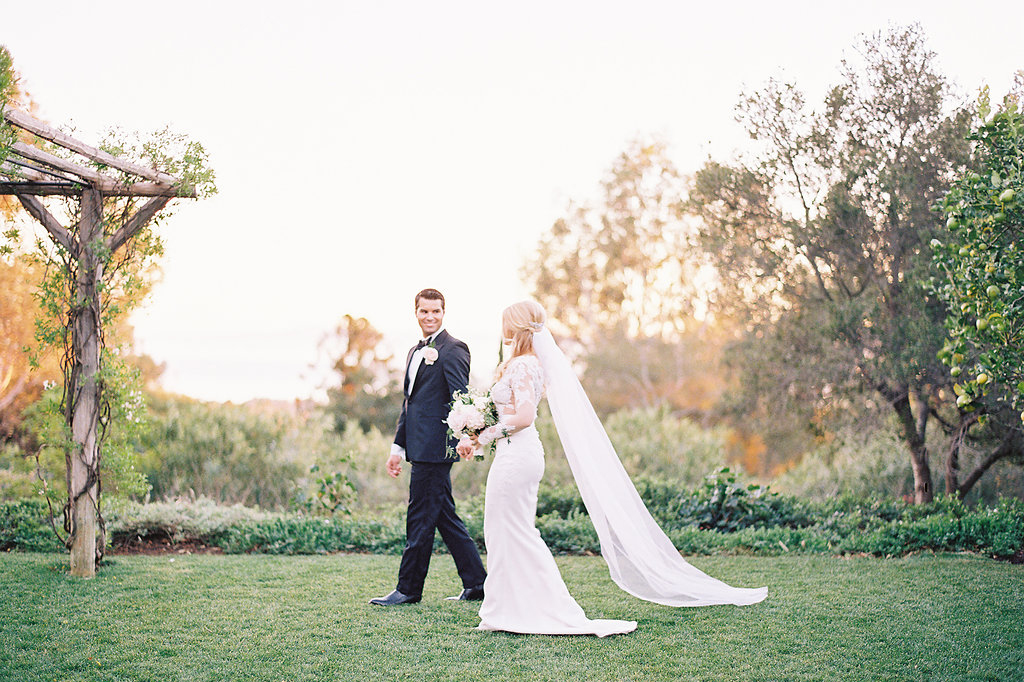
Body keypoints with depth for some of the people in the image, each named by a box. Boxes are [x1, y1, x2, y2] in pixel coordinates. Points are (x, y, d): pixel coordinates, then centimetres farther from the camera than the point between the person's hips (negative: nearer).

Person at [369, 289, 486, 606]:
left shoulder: (453, 349, -7)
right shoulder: (415, 352, 21)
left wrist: (456, 442, -25)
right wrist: (398, 447, 20)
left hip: (435, 448, -9)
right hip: (420, 448, 9)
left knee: (420, 518, -3)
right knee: (445, 516, 11)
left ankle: (409, 588, 6)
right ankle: (476, 583, 17)